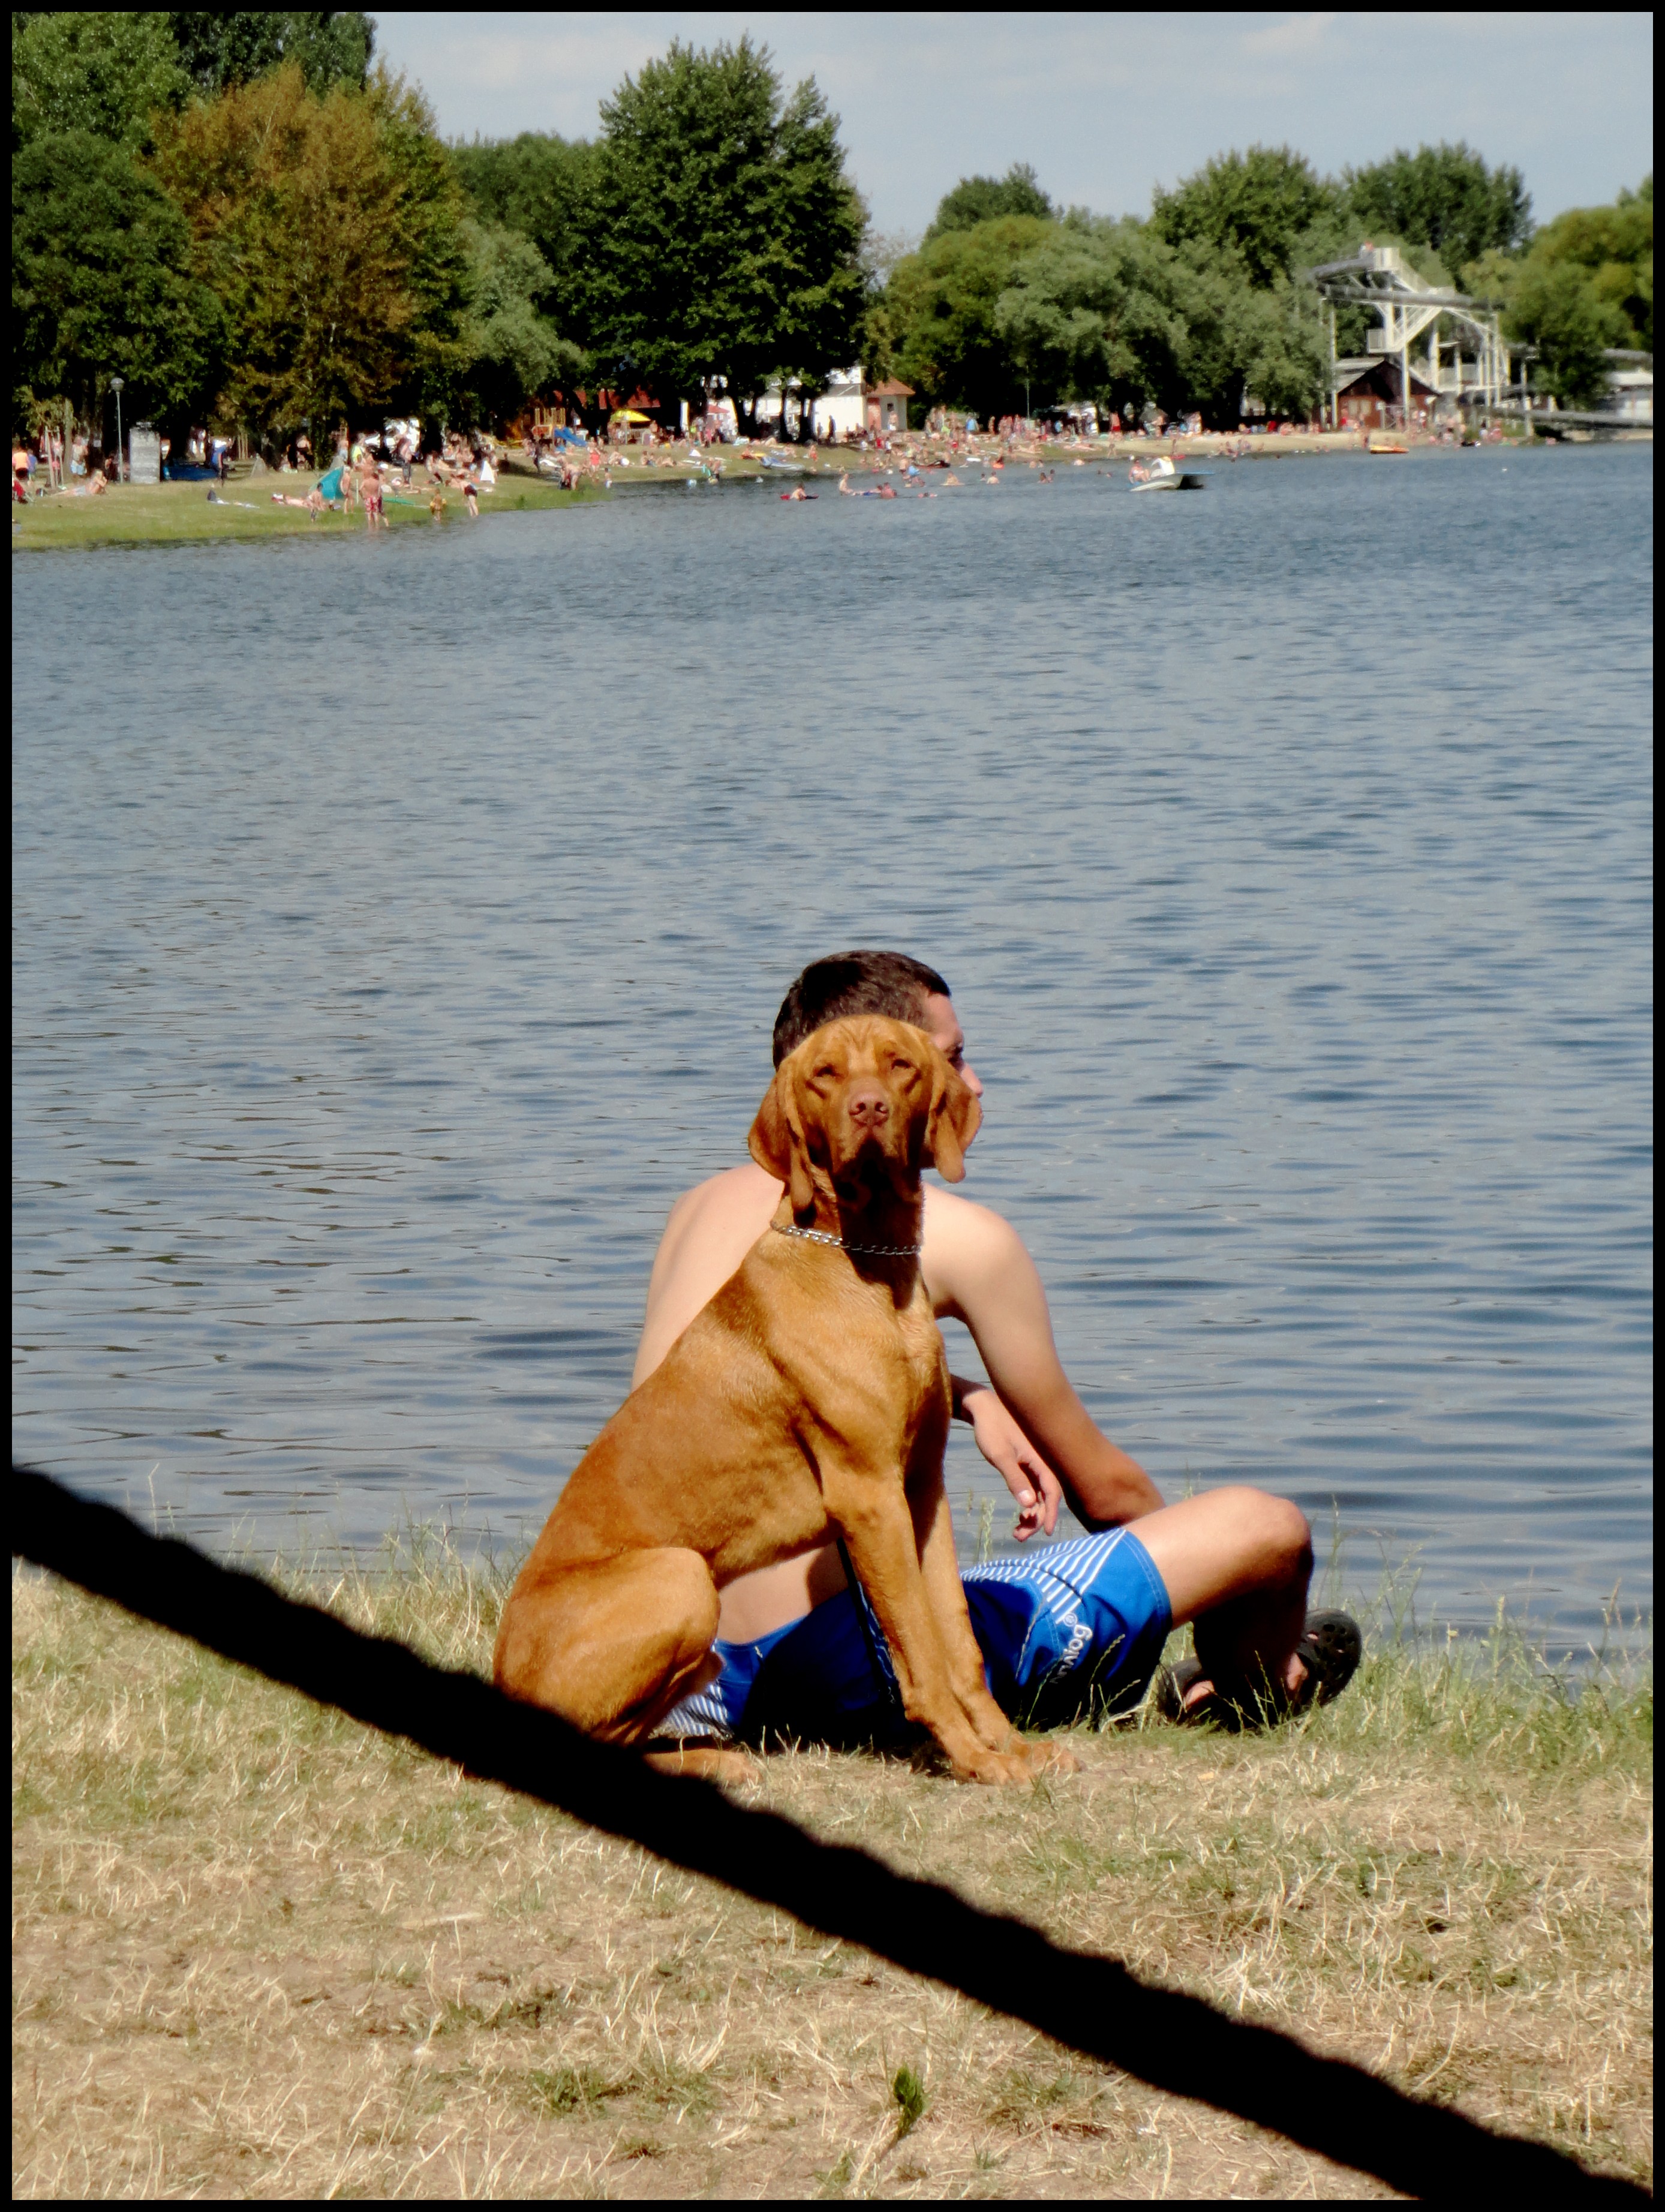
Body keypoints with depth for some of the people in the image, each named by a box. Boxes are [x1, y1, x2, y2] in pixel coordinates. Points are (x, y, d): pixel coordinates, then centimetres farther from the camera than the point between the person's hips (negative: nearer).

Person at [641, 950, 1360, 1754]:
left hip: (687, 1688, 8)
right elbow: (1104, 1489, 6)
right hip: (851, 1681, -8)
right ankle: (1249, 1696, 35)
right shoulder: (958, 1236, -5)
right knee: (1269, 1528, -2)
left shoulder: (702, 1206, 12)